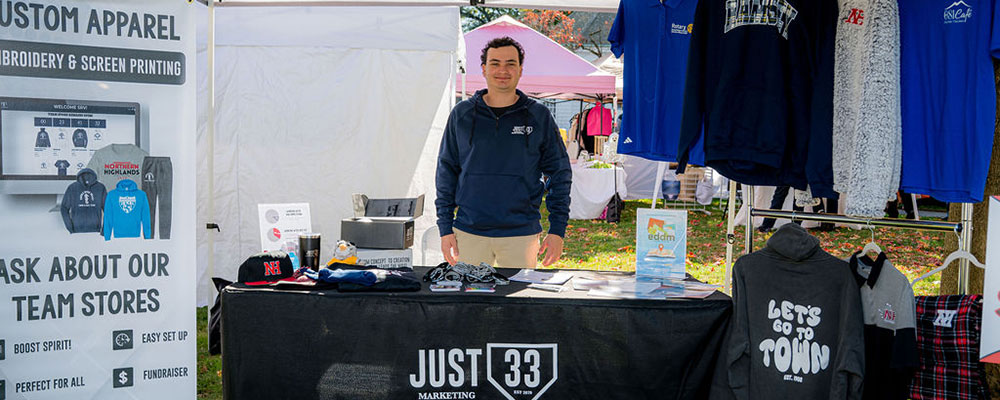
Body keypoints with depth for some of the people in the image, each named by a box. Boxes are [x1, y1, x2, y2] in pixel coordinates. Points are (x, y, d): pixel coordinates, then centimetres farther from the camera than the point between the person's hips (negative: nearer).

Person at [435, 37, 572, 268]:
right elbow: (446, 173, 9)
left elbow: (560, 175, 6)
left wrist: (557, 231, -1)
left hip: (521, 235, 0)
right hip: (469, 234, 1)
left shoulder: (539, 117, 4)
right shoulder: (461, 115, 6)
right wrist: (445, 229, 2)